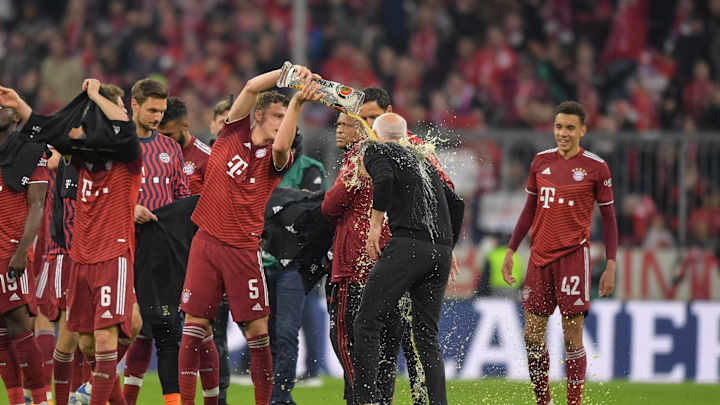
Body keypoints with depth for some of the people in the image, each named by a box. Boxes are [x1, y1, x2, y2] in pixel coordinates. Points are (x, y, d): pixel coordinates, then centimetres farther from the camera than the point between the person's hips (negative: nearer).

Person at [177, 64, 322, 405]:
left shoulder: (275, 157, 1)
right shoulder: (234, 132, 5)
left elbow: (281, 146, -24)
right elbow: (251, 88, -7)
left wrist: (297, 102, -30)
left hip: (243, 249, -1)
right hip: (206, 241, 1)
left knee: (257, 332, -4)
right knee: (195, 326, -1)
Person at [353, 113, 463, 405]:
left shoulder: (376, 151, 8)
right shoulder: (424, 163, 28)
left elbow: (384, 178, -14)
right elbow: (456, 204, 29)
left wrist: (375, 224, -10)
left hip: (409, 245, -7)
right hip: (441, 253, 7)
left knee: (367, 325, -3)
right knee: (426, 335, 11)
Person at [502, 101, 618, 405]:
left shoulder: (595, 168, -2)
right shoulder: (541, 161, 10)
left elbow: (609, 218, 2)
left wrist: (610, 266, -4)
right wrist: (510, 251, 16)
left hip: (573, 255, -5)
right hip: (540, 257, 5)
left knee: (572, 336, -6)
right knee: (532, 334, 3)